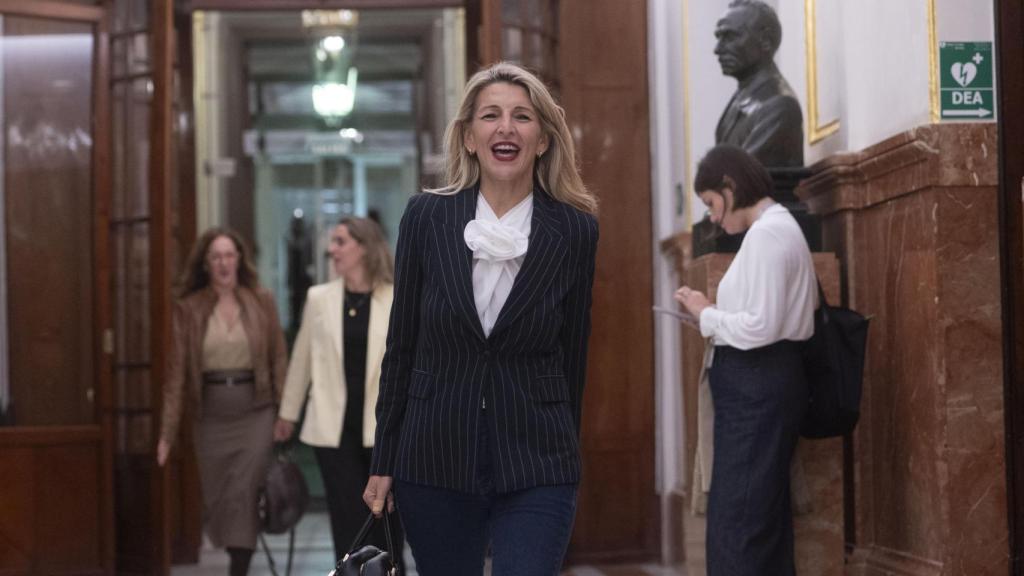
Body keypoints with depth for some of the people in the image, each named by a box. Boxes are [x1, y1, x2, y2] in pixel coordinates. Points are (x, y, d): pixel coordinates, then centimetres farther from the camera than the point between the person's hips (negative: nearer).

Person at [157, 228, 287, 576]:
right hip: (211, 414, 2)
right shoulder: (189, 308, 1)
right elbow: (177, 370, -1)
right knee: (217, 499, 9)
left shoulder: (262, 302, 1)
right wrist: (168, 430, -4)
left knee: (243, 494, -12)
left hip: (255, 410, -1)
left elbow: (279, 360, 2)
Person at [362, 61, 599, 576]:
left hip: (535, 468, -1)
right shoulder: (426, 218, -1)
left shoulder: (574, 231, -2)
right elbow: (401, 346, 4)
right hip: (435, 462, 1)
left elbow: (571, 355, 6)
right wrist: (383, 463, 5)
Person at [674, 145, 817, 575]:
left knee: (737, 517, -7)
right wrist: (712, 313, 9)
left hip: (756, 383, -11)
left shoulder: (765, 233, -15)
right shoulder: (780, 227, 17)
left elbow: (761, 327, -22)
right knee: (764, 513, 13)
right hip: (765, 380, 11)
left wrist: (705, 314, -9)